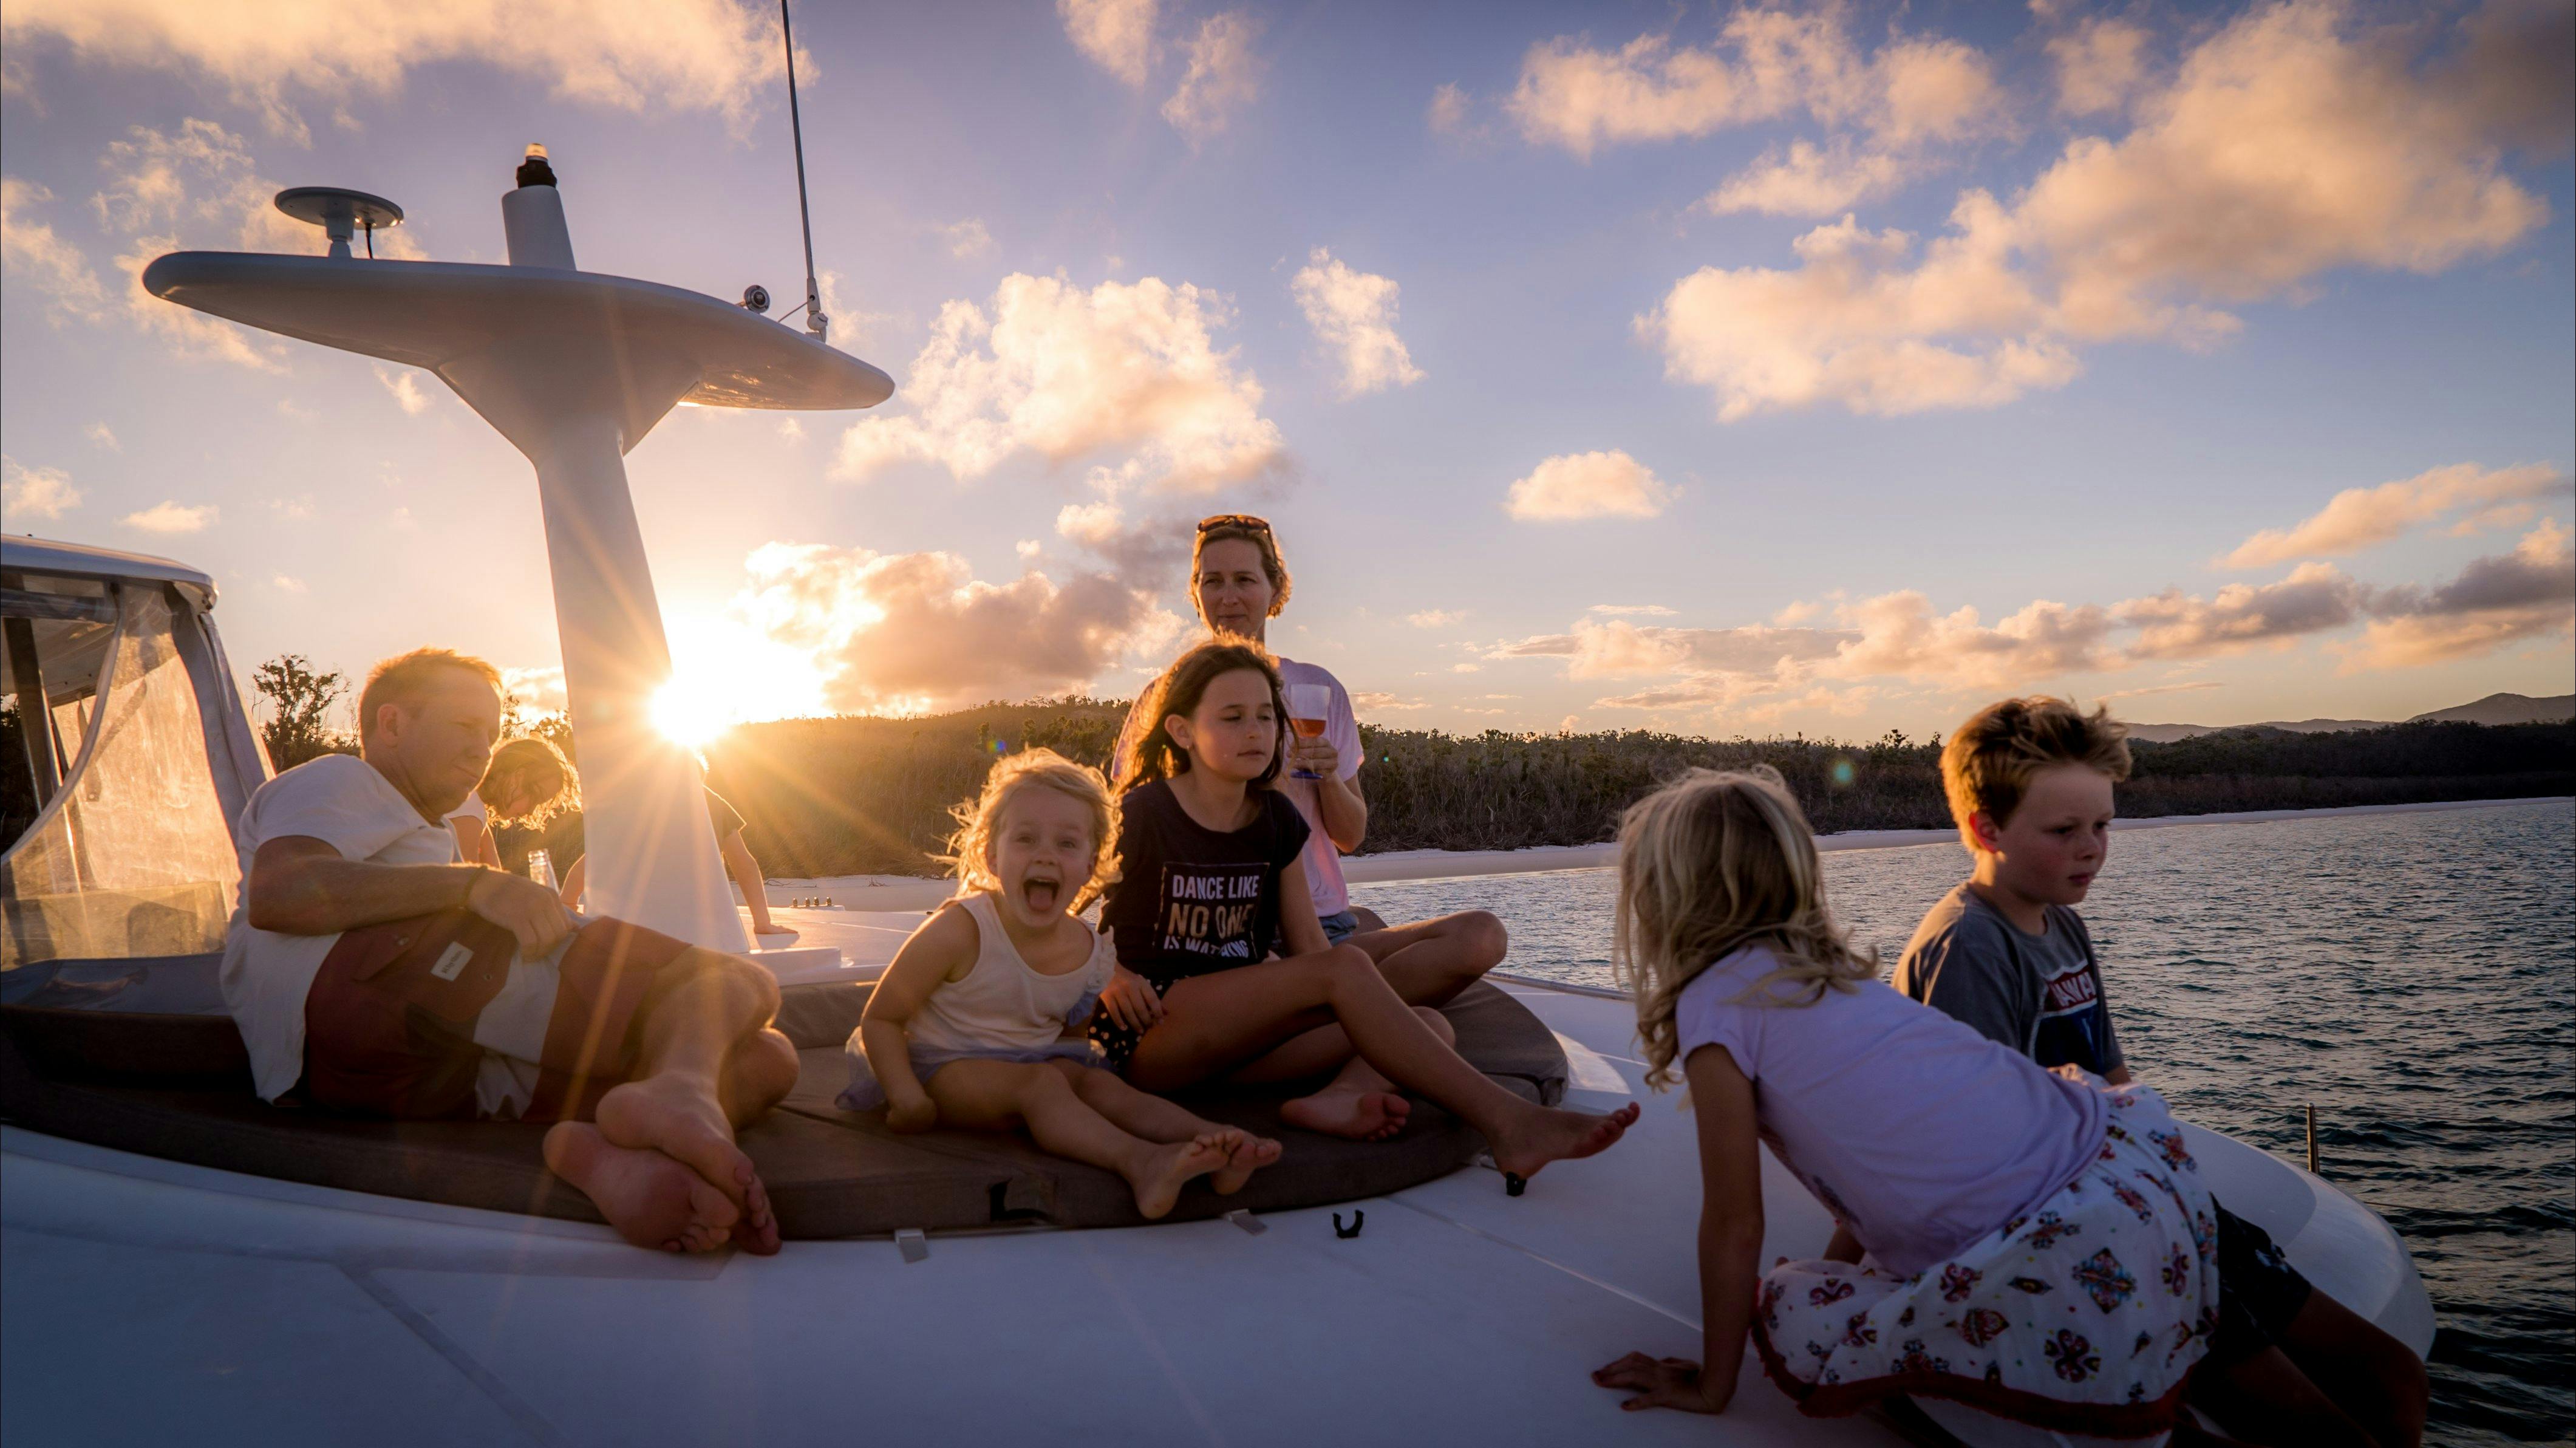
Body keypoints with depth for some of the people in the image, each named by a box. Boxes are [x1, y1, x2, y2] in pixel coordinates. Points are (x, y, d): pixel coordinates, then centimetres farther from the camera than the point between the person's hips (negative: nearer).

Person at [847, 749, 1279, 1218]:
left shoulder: (1092, 954, -4)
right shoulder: (958, 932, -20)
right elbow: (881, 1018, -12)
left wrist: (1076, 1062, -5)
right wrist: (906, 1096, -24)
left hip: (1036, 1062, 5)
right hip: (942, 1067, -5)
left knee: (1099, 1083, -21)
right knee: (1039, 1082, -31)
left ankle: (1212, 1143, -35)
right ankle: (1139, 1161, -50)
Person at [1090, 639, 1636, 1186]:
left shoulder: (1277, 821, 12)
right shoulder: (1140, 817, -4)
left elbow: (1308, 943, 11)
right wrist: (1113, 978, -17)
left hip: (1235, 1036, 7)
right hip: (1149, 1032, -6)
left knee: (1431, 1025, -10)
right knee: (1345, 965, -27)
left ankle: (1344, 1094, -42)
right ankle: (1503, 1122, -33)